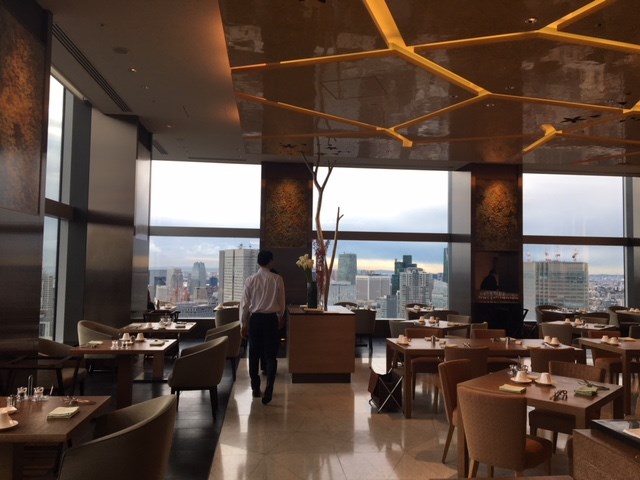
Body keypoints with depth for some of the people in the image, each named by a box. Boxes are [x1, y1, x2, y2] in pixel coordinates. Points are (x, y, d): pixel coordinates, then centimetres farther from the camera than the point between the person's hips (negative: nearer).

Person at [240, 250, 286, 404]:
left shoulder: (250, 280, -3)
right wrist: (280, 318, 19)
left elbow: (245, 304, -1)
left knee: (254, 354, 13)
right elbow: (281, 303, 2)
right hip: (271, 319, -1)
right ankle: (269, 387, -15)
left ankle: (255, 388, 21)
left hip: (255, 319, 1)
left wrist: (244, 324, 9)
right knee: (270, 354, 3)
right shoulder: (277, 279, -5)